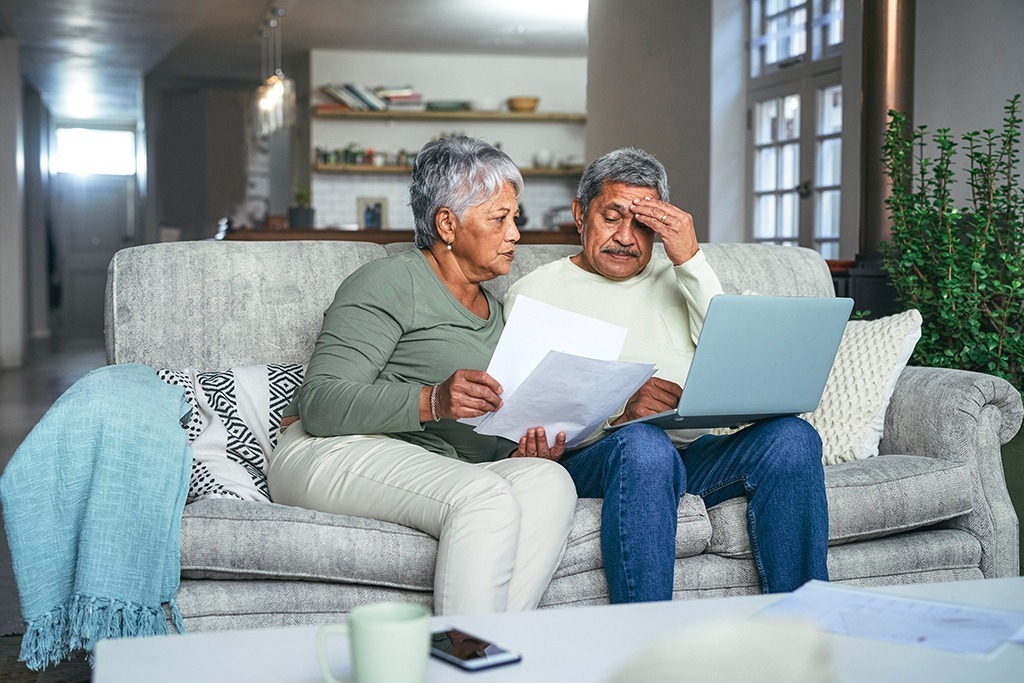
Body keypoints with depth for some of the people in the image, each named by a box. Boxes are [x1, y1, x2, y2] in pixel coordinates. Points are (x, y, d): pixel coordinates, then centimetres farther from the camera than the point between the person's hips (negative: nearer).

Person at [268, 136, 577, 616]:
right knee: (487, 498, -34)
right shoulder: (390, 283, -3)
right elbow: (318, 404, -14)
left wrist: (519, 451, 0)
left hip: (432, 472, 7)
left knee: (550, 481, -24)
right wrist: (432, 401, -27)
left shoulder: (494, 312, 23)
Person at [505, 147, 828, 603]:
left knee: (792, 436, -23)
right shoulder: (534, 292, 10)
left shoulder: (676, 279, 23)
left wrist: (691, 260, 1)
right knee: (644, 445, -38)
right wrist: (618, 411, -19)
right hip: (592, 457, -4)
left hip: (694, 453, 4)